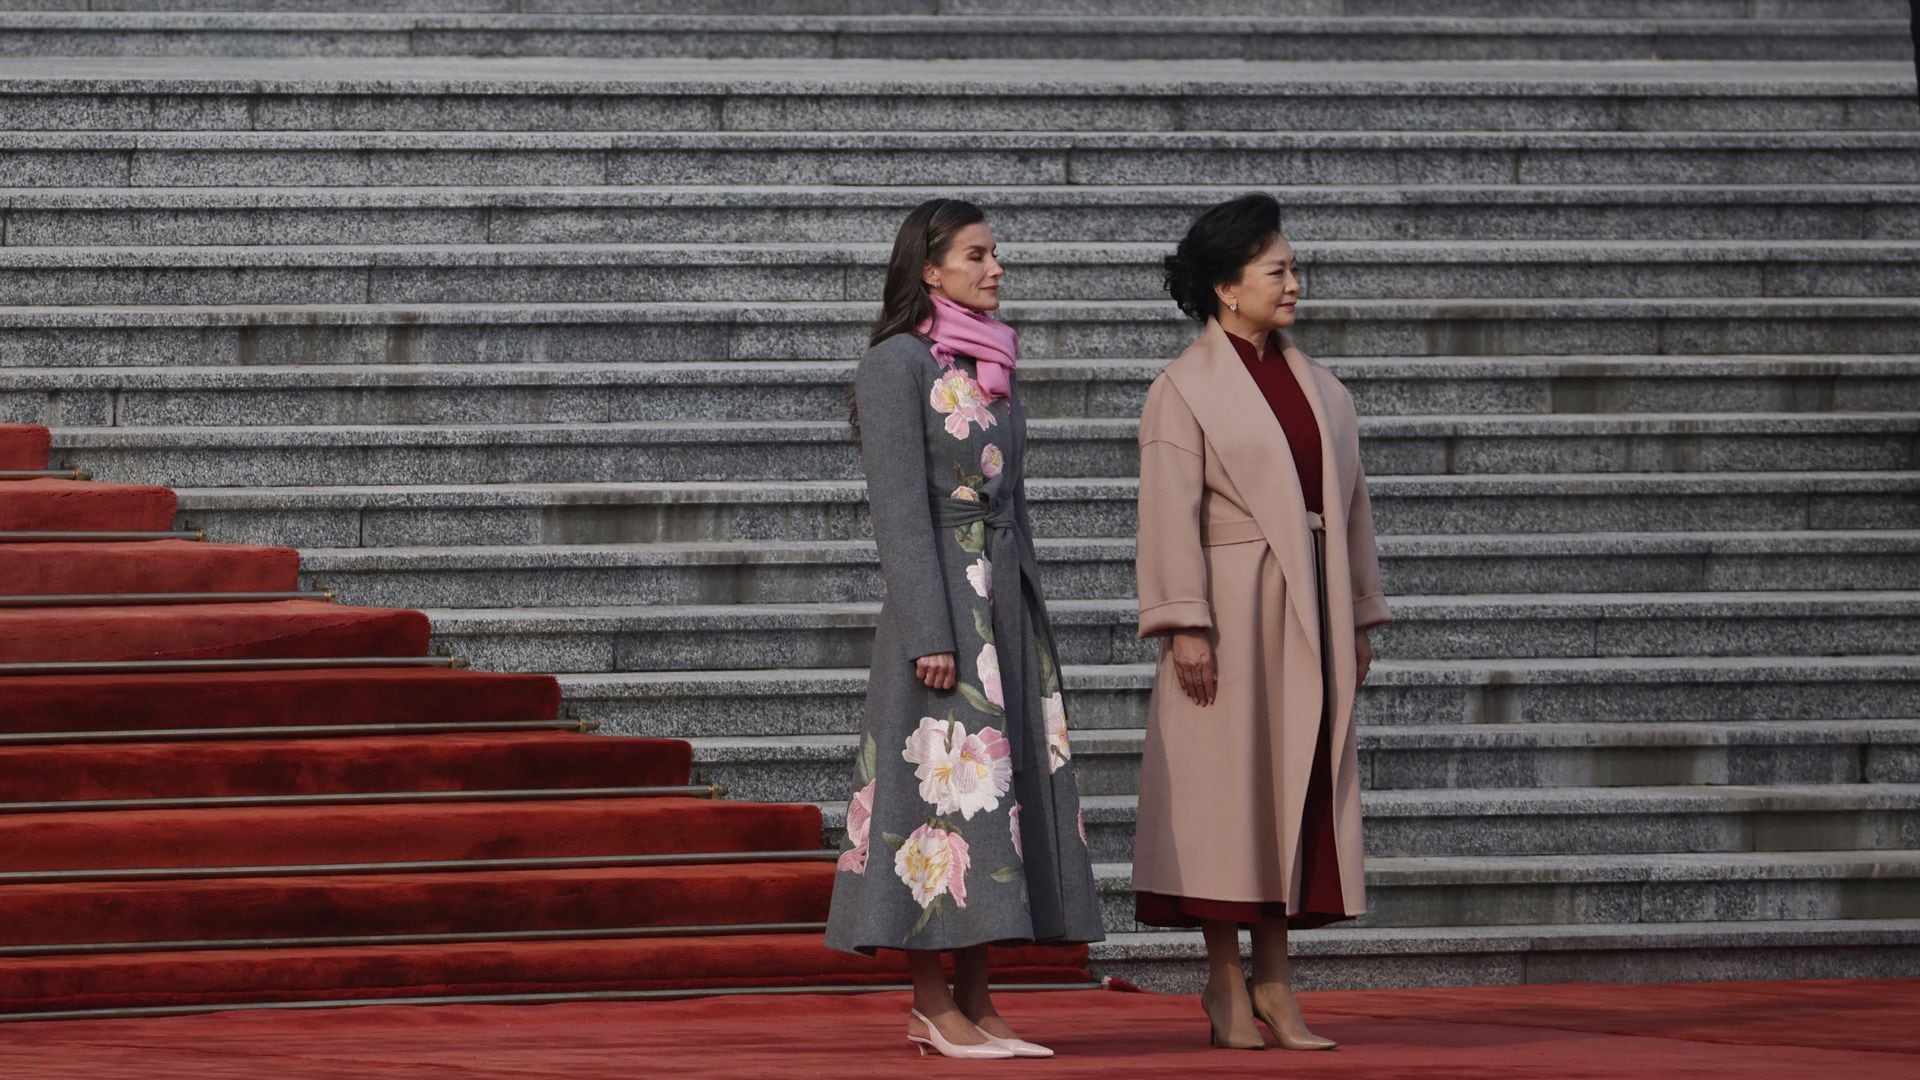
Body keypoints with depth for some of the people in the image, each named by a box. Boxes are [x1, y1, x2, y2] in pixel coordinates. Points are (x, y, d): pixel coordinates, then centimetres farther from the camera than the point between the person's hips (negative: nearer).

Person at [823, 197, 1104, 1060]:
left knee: (1006, 785, 5)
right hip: (941, 596, -8)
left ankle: (974, 998, 7)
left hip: (1008, 598, 8)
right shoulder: (896, 363, -8)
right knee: (944, 783, -9)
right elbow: (899, 505, -14)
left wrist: (1032, 628, 18)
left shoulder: (988, 367, 16)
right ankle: (933, 1003, -5)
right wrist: (930, 633, -20)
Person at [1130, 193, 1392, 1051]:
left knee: (1298, 783, 5)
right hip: (1230, 603, -6)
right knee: (1227, 780, -3)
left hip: (1309, 611, 6)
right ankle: (1226, 982, 4)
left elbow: (1348, 504, 16)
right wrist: (1186, 625, -17)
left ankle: (1274, 978, 10)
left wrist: (1360, 618, 13)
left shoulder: (1317, 387, 14)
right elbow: (1170, 514, -10)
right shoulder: (1185, 389, -4)